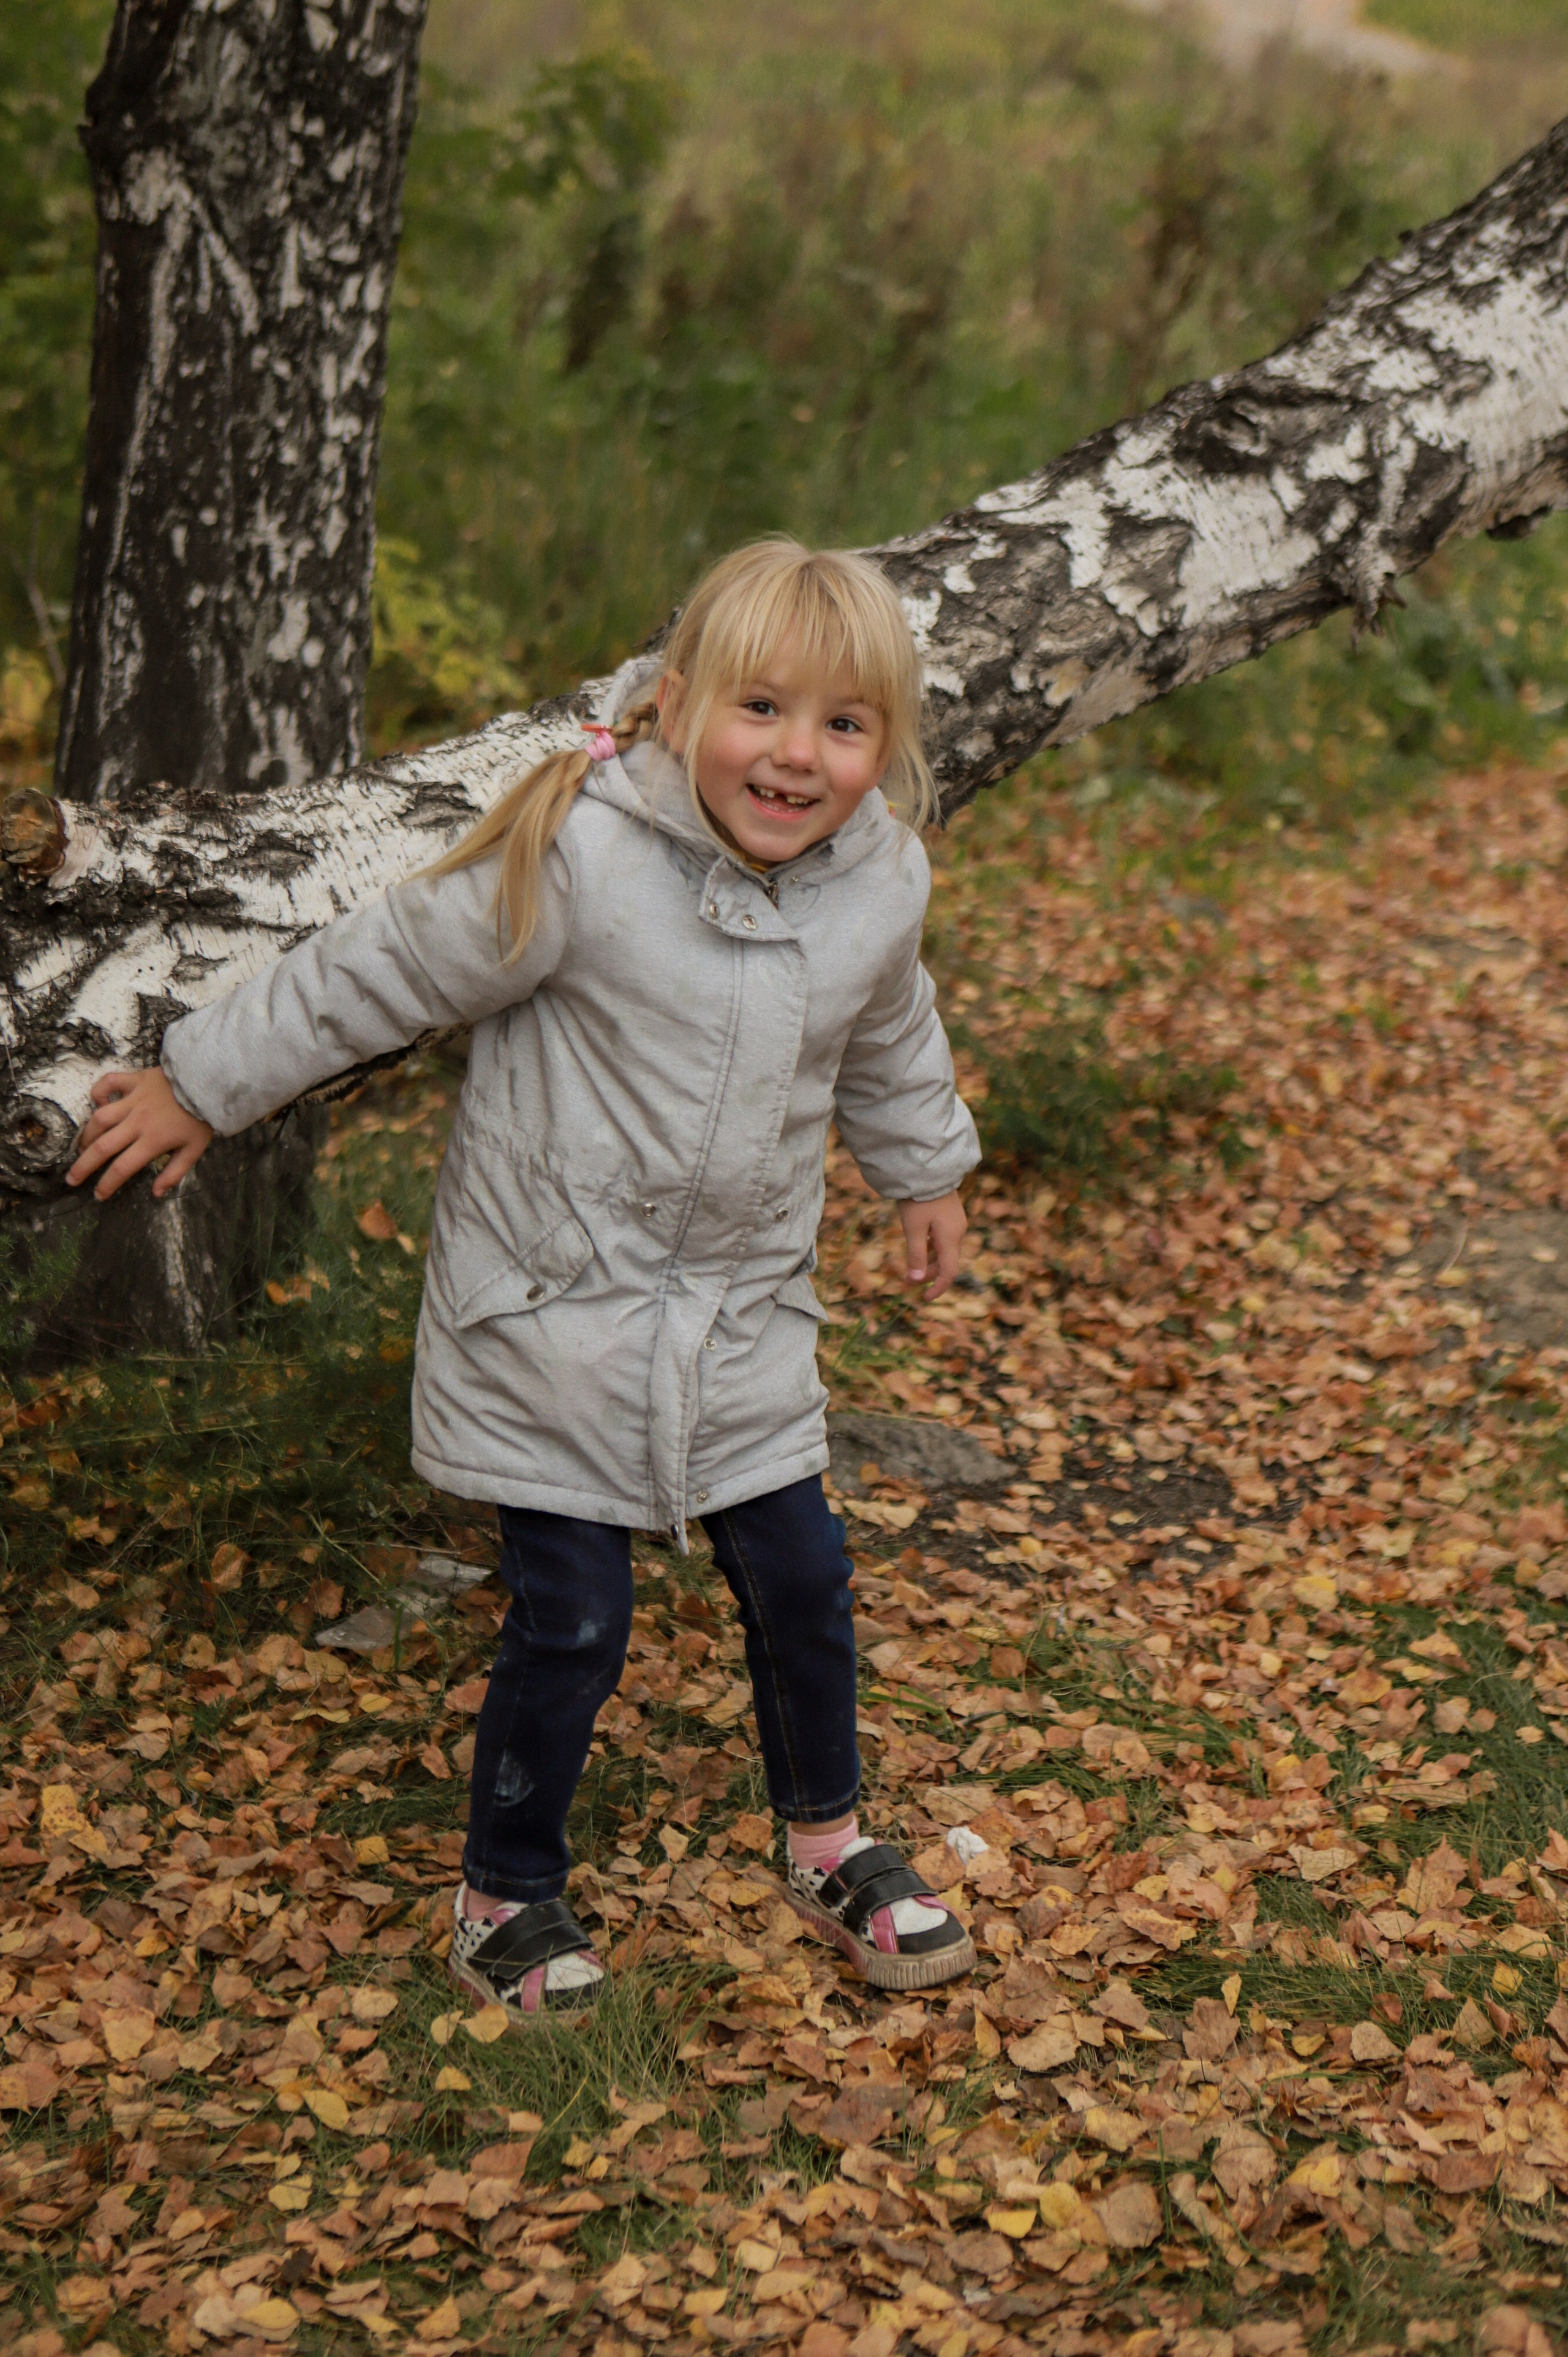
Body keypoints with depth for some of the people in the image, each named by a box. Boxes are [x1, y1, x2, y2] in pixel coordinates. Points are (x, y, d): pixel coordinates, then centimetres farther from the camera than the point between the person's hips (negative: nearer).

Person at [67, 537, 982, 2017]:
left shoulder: (882, 882, -5)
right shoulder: (579, 861, -24)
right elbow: (378, 976, -13)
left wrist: (926, 1173, 31)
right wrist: (200, 1089, -4)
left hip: (743, 1312, 5)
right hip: (554, 1305, -5)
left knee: (800, 1579, 11)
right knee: (570, 1622, 0)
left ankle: (830, 1848, 36)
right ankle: (504, 1896, 24)